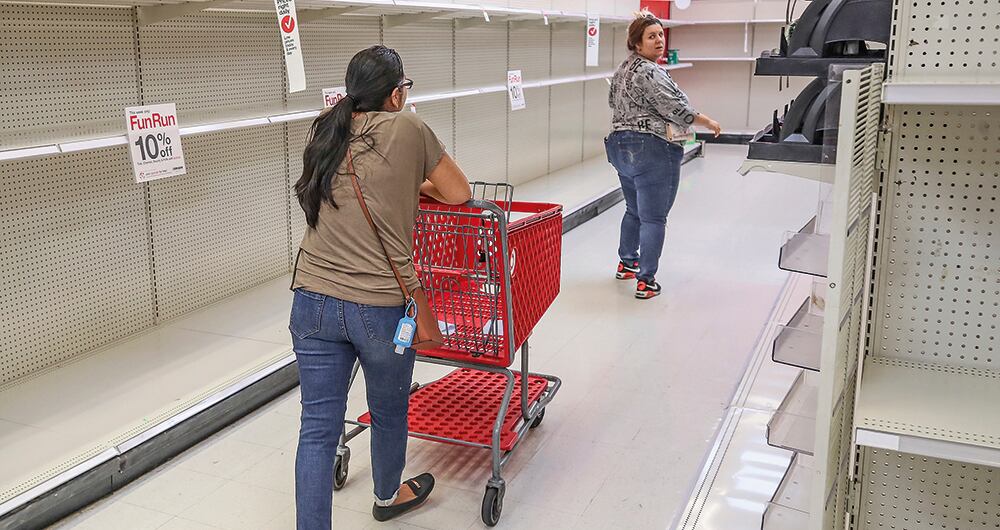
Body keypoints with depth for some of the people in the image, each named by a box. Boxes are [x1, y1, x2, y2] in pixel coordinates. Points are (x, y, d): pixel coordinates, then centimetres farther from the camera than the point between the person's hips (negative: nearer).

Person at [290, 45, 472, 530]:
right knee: (388, 413, 22)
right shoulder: (406, 128, -5)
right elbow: (459, 195, 4)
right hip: (380, 305, -4)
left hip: (313, 301, 4)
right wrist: (422, 186, 22)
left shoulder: (324, 131, 11)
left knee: (317, 429, 8)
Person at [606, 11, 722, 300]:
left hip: (620, 148, 10)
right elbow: (676, 108, -18)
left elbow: (613, 101, 28)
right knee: (653, 218, -3)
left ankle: (626, 263, 34)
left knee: (634, 210, 23)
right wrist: (707, 122, -6)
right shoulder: (650, 73, -16)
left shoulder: (622, 69, 13)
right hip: (652, 152, -10)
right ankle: (645, 281, -2)